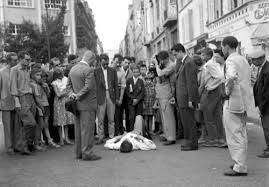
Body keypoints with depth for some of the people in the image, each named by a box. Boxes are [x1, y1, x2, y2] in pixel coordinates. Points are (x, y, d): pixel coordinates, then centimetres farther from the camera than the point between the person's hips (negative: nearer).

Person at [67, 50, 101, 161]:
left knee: (78, 128, 13)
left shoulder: (73, 69, 11)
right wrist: (78, 96, -13)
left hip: (77, 104, 8)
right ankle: (87, 153, 3)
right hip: (87, 103, -8)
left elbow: (69, 84, 15)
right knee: (87, 129, -2)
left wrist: (72, 93, 1)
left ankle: (79, 153, 21)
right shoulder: (89, 70, -15)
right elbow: (88, 86, -22)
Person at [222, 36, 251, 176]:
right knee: (241, 135, 16)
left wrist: (228, 91, -19)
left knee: (234, 136, -3)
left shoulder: (230, 61, -14)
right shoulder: (244, 60, 15)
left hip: (233, 102, -9)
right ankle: (241, 163, 26)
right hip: (244, 102, 9)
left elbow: (232, 77, -34)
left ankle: (239, 168, 1)